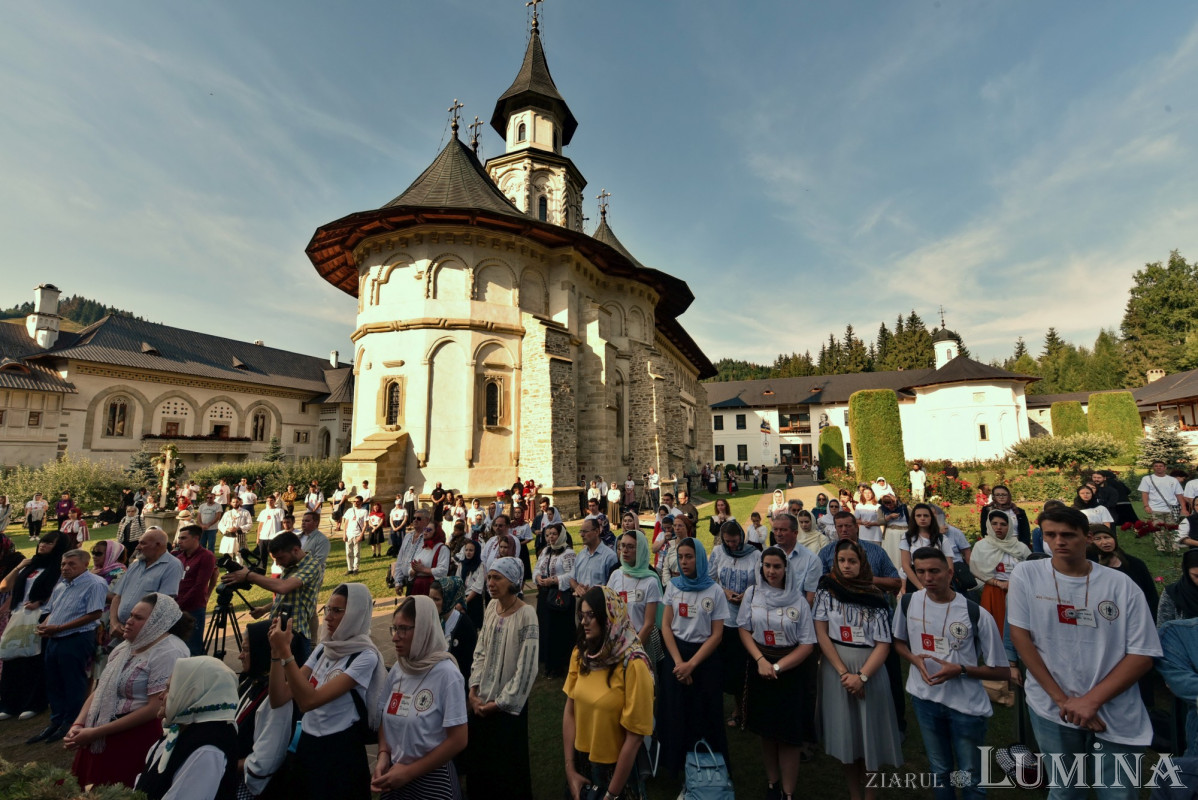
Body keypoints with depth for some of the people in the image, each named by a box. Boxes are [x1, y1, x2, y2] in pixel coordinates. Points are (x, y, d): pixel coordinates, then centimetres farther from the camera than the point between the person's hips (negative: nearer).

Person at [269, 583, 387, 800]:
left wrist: (285, 651, -28)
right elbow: (279, 698, -1)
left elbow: (308, 700, -27)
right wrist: (276, 651, -11)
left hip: (340, 752, -7)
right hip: (307, 745, 7)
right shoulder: (323, 648, 3)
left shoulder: (365, 657, -20)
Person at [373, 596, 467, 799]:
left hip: (431, 778, -5)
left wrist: (410, 772, -13)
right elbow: (385, 719, 8)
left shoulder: (446, 674, -21)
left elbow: (458, 740, -18)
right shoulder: (397, 670, -3)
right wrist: (383, 756, -8)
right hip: (396, 776, 5)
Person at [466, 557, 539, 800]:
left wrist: (500, 703, -12)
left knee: (507, 764, 11)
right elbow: (480, 651, 6)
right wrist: (473, 690, -2)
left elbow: (527, 668, -19)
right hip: (481, 701, 6)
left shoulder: (526, 614, -22)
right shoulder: (491, 606, -2)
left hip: (508, 706, -5)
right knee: (478, 760, 20)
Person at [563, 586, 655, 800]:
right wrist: (570, 768, -4)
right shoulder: (580, 654, -6)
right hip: (582, 760, 5)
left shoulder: (633, 665, -24)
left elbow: (634, 737, -19)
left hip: (617, 768, -5)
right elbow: (570, 711, -1)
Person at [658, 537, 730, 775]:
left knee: (704, 717, 4)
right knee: (675, 713, 8)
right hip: (674, 655, 2)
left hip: (705, 657, -2)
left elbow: (717, 634, -8)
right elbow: (666, 626, 1)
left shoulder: (715, 590, -7)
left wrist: (692, 664, -13)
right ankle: (676, 763, 28)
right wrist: (678, 661, -9)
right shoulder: (673, 586, 1)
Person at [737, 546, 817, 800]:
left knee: (789, 733, 3)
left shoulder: (798, 599, -7)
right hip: (760, 667, 2)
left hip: (791, 669, -2)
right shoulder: (752, 592, -2)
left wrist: (777, 667, -14)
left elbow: (807, 644, -8)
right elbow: (744, 629, 1)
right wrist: (761, 660, -12)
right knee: (766, 730, 14)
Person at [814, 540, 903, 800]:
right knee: (844, 733, 8)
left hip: (869, 671, 0)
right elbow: (821, 633, -6)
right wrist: (843, 672, -12)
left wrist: (861, 676, -14)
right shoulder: (827, 590, -2)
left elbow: (883, 644, -5)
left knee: (870, 732, 6)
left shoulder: (875, 597, -2)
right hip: (836, 669, 0)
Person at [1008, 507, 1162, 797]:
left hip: (1116, 715, 1)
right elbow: (1019, 635, -8)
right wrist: (1062, 699, -11)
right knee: (1064, 791, 15)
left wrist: (1091, 700, -12)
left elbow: (1143, 654, -5)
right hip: (1052, 709, -1)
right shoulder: (1026, 575, -8)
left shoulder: (1121, 584, -6)